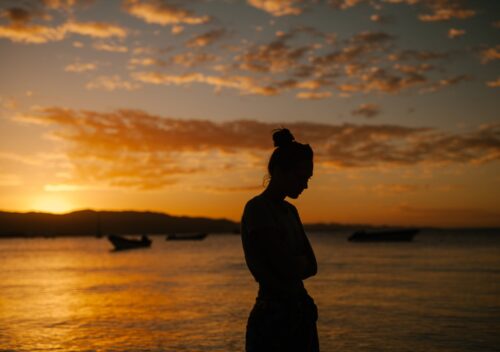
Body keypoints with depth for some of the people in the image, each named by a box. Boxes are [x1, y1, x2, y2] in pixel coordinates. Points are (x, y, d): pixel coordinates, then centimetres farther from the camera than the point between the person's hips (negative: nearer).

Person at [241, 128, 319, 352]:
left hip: (301, 314, 8)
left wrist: (294, 263, -9)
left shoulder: (290, 211, 13)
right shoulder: (257, 208, -13)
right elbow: (288, 268, -17)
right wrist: (302, 261, 1)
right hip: (272, 319, -8)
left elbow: (312, 266, 8)